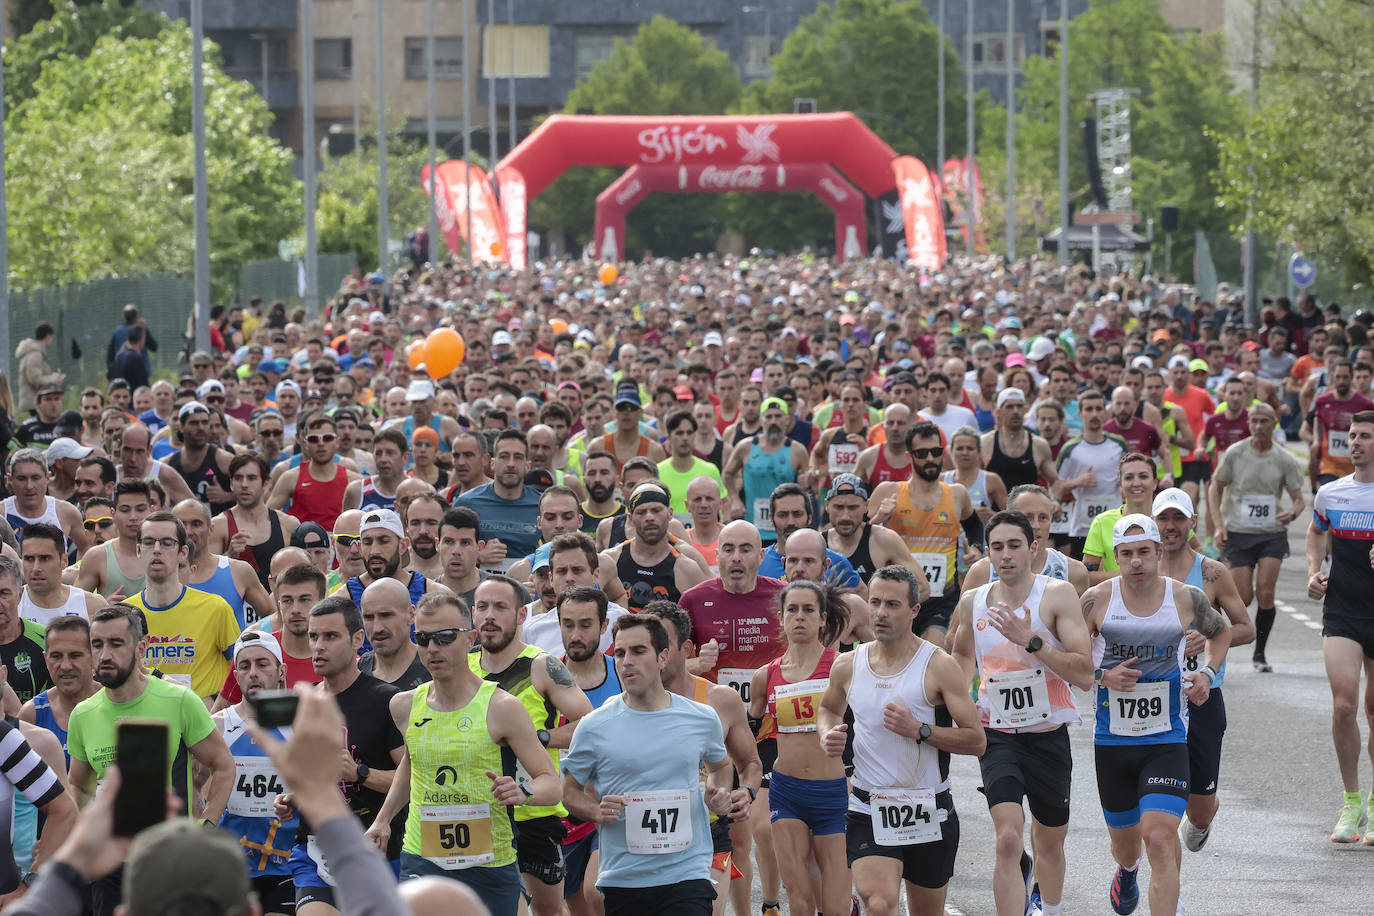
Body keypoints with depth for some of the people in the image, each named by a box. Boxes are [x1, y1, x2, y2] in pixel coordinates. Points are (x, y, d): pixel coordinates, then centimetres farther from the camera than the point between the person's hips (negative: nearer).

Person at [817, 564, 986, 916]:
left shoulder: (939, 666, -8)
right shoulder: (847, 666, 3)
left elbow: (976, 740, -9)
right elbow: (829, 709, 26)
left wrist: (919, 730, -21)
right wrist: (828, 734, 2)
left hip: (928, 811, -1)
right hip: (868, 808, 1)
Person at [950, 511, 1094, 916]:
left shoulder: (1058, 595, -9)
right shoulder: (972, 602, 2)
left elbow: (1084, 676, -18)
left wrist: (1030, 640, -25)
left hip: (1048, 736, 0)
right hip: (997, 736, 0)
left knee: (1050, 842, 19)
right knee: (1008, 840, -20)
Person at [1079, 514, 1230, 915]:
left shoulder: (1186, 599, -2)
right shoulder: (1097, 600, -4)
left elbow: (1221, 632, 20)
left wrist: (1208, 673, 2)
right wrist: (1102, 677, -15)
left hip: (1167, 741, -1)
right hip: (1112, 741, 1)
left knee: (1160, 840, -20)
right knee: (1125, 845, 18)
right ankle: (1127, 870, 56)